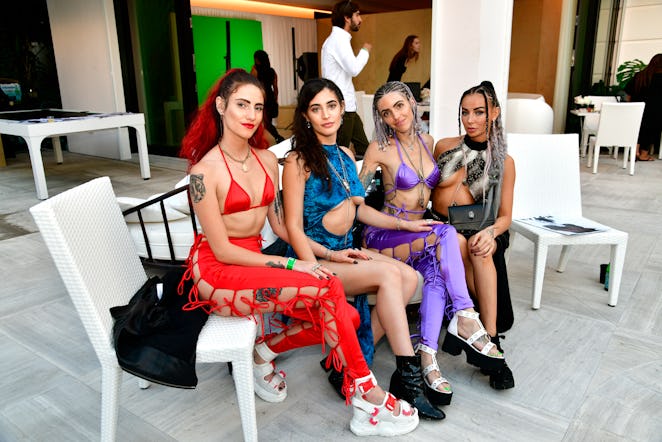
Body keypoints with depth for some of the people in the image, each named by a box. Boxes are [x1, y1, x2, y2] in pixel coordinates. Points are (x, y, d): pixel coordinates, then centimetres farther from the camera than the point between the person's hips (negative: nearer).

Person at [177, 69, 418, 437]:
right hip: (217, 273, -6)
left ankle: (264, 352, 8)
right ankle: (367, 396, -8)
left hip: (254, 263, 7)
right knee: (329, 288, -25)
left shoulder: (268, 160, 8)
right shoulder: (205, 171, -13)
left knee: (346, 316, -13)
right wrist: (292, 265, -18)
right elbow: (223, 250, -15)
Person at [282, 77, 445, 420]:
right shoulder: (299, 161, -10)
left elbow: (360, 209, 19)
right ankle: (408, 376, -18)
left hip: (345, 252, 7)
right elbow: (294, 228, -13)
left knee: (409, 277, -15)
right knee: (390, 273, -25)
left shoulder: (345, 155, 12)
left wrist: (405, 224, 15)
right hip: (316, 259, -7)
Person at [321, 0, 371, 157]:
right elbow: (354, 68, -23)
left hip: (347, 106, 10)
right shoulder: (338, 39, -14)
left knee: (363, 149, 10)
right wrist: (365, 50, -6)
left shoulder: (339, 38, 19)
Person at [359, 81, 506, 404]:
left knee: (436, 269, -30)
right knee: (446, 236, -32)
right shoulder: (379, 149, -4)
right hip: (383, 235, -4)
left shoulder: (428, 142, 11)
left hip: (420, 232, 4)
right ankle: (465, 320, -28)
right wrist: (402, 224, -11)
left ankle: (427, 355, -34)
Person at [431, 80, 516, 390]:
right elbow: (429, 193, 12)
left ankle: (490, 341, -32)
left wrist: (490, 232, -22)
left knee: (482, 250, -36)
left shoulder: (504, 161, 4)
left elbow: (505, 216, -1)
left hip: (482, 232, 0)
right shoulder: (444, 147, 4)